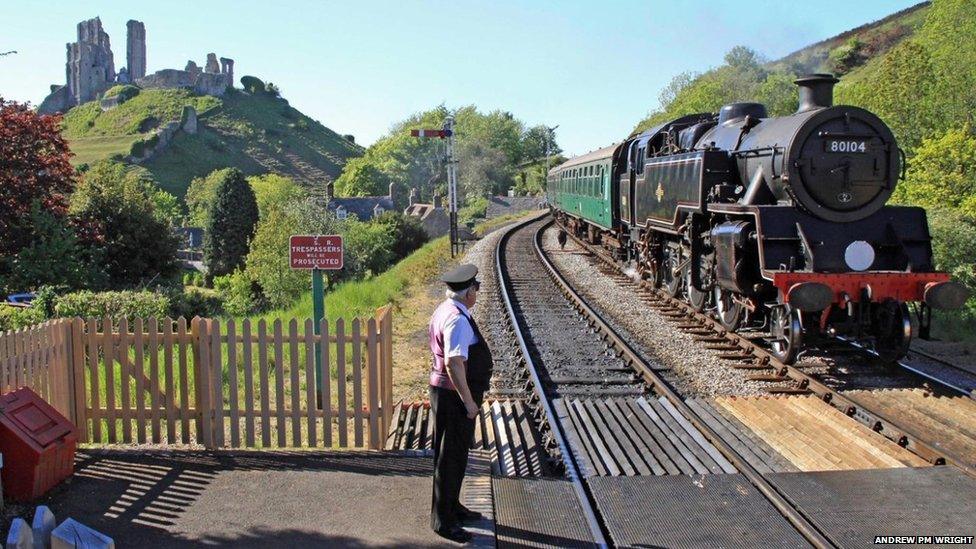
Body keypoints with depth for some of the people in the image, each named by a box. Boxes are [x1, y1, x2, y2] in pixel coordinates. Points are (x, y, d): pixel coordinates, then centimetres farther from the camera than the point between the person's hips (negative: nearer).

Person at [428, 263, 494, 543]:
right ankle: (443, 520, 15)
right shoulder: (458, 320, -24)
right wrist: (469, 402, -24)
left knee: (456, 454, 23)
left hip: (446, 391, 10)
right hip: (454, 396, -10)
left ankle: (451, 506, 39)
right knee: (451, 457, 2)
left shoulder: (446, 310, 9)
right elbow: (454, 364, -32)